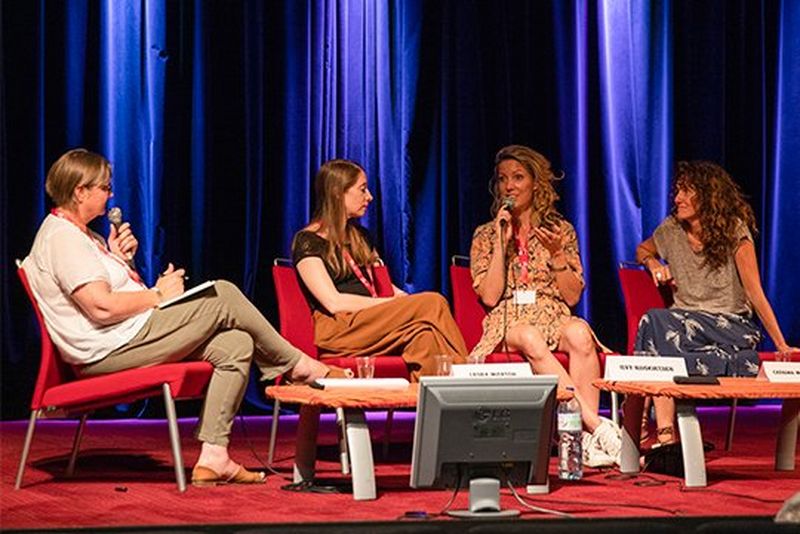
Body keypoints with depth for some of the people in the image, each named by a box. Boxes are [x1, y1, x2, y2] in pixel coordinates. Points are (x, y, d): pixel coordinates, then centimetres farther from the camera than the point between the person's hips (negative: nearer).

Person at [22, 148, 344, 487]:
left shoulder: (78, 235, 20)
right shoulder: (61, 238, -14)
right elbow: (102, 307, -24)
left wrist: (122, 260, 7)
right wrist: (158, 295, -13)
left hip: (127, 341, 11)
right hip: (110, 349, -11)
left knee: (236, 344, -1)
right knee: (222, 296, -10)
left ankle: (213, 458, -6)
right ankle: (298, 365, 10)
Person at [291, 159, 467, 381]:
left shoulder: (360, 236, 25)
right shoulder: (308, 242, 0)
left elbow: (385, 286, 26)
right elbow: (333, 302, -10)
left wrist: (409, 300, 3)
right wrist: (392, 304, -11)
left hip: (370, 320, 7)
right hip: (335, 331, -7)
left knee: (424, 337, -30)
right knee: (433, 303, -26)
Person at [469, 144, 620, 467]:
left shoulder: (560, 231, 13)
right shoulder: (486, 235, 11)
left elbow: (573, 296, 7)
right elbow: (490, 297, -3)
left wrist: (556, 254, -7)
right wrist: (502, 242, -6)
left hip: (554, 319, 1)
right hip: (508, 323, -1)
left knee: (579, 333, -37)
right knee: (530, 338, -39)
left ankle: (588, 439, -39)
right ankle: (596, 425, -45)